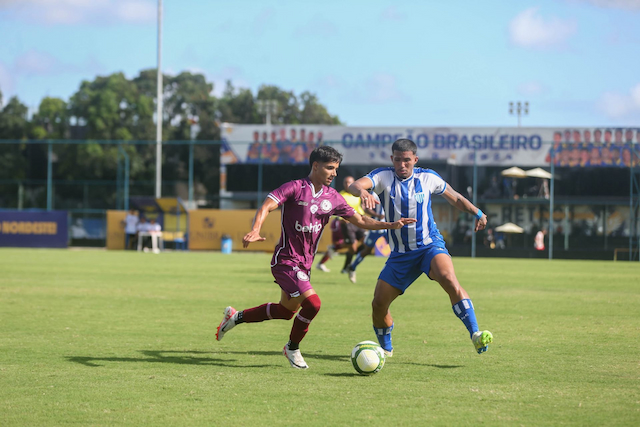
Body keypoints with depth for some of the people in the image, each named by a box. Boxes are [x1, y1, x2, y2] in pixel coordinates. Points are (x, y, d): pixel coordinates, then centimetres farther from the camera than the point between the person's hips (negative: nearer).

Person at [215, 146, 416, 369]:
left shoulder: (332, 198, 5)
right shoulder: (295, 188, -14)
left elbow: (360, 220, 11)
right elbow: (266, 206, -23)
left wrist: (390, 225, -2)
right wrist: (255, 230, -42)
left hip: (305, 263, 8)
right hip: (286, 261, -8)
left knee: (287, 310, 19)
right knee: (312, 303, -21)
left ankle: (236, 317, 38)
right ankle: (292, 348, 3)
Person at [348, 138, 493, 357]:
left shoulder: (428, 178, -2)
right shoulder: (383, 176, -6)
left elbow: (455, 198, 16)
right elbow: (355, 186, -26)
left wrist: (478, 213, 6)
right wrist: (362, 191, -49)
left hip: (430, 245, -2)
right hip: (400, 254, 2)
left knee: (449, 279, -32)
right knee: (378, 304, -1)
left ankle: (475, 335, -36)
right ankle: (386, 349, 27)